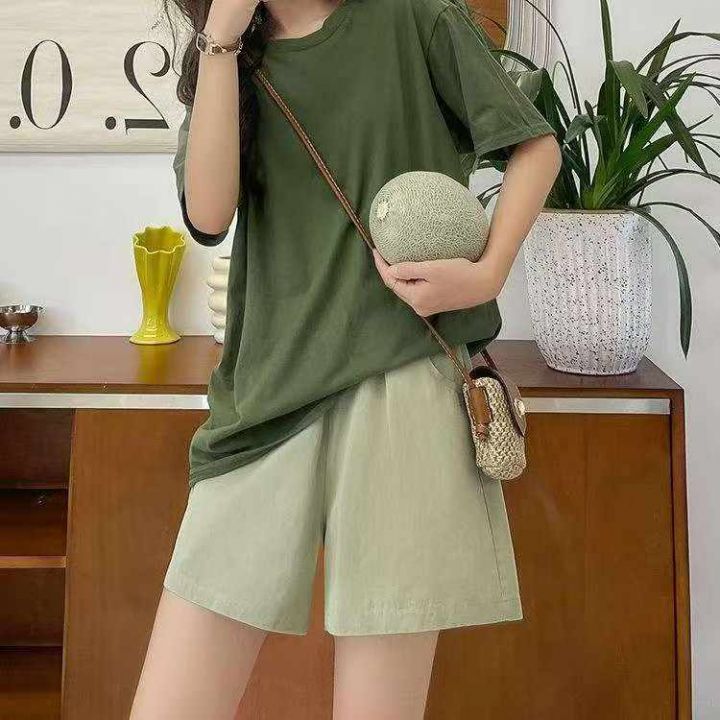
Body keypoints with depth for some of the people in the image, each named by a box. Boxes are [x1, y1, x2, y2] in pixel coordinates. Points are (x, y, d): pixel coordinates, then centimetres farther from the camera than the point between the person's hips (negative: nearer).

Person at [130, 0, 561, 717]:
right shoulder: (226, 67, 16)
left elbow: (536, 145, 9)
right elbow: (208, 213, -3)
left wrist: (486, 275, -6)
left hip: (400, 390, -3)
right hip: (267, 402, 4)